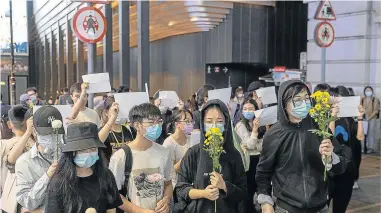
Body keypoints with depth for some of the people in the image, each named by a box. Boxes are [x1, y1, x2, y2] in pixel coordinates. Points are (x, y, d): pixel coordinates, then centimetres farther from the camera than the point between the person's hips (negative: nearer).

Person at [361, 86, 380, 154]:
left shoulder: (375, 100, 0)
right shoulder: (362, 99, 9)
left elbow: (376, 111, -6)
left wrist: (369, 117, -15)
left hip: (372, 119, -3)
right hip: (364, 119, 3)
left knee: (371, 133, -4)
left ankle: (371, 148, -2)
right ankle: (365, 147, 4)